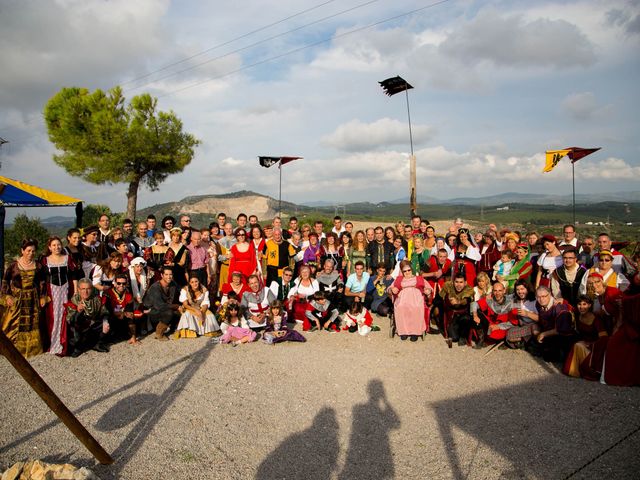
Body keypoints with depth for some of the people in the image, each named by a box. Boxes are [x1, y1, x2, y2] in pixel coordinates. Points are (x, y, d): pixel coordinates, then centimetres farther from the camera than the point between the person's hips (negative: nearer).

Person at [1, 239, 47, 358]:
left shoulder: (38, 266, 2)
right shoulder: (13, 265, -4)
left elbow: (42, 283, 8)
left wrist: (43, 297, 4)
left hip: (32, 300, 2)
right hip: (16, 299, -2)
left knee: (32, 324, 7)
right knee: (14, 324, -1)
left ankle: (32, 347, 19)